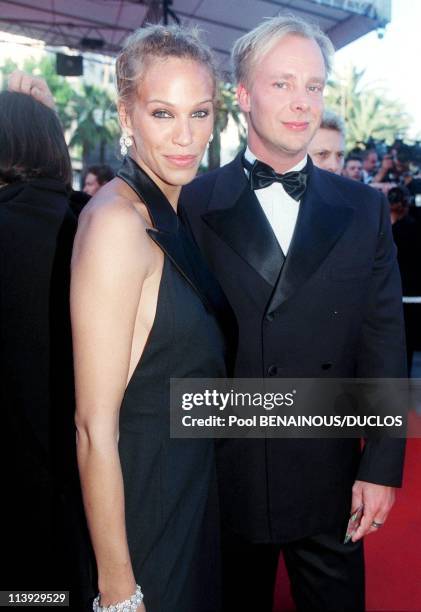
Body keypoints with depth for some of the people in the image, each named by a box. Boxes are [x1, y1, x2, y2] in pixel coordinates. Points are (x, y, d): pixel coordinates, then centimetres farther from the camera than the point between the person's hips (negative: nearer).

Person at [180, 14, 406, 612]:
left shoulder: (364, 208, 2)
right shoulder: (193, 205, -4)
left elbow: (384, 341, 1)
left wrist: (382, 466, -3)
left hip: (330, 482, 2)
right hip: (224, 478, -1)